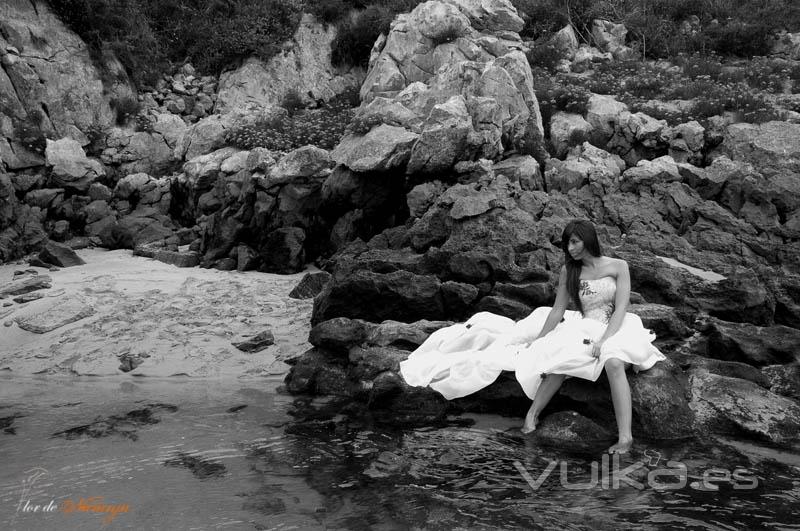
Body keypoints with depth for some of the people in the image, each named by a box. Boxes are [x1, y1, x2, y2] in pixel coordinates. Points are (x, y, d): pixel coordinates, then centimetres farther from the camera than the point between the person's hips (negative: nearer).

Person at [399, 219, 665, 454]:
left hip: (616, 329, -3)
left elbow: (620, 309, -9)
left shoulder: (618, 266, -1)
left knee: (613, 361, -38)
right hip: (585, 331, 3)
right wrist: (538, 341, 0)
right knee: (559, 360, -31)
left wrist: (604, 340, -23)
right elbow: (558, 310, 7)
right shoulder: (568, 271, 8)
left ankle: (625, 437, -43)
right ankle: (533, 413, -26)